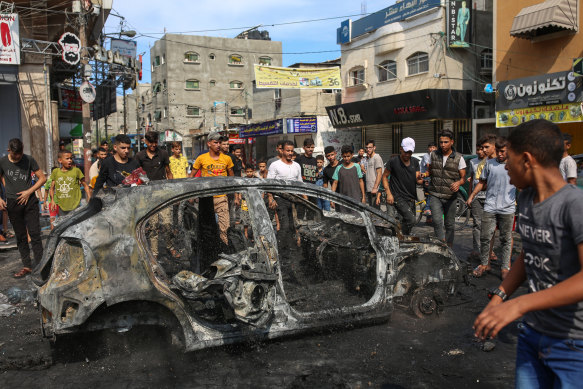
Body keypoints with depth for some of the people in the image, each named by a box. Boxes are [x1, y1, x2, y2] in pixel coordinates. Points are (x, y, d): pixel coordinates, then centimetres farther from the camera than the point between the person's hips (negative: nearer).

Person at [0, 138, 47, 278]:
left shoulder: (29, 160, -1)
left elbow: (43, 178, 2)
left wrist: (29, 191, -8)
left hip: (29, 201, -2)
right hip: (12, 203, 2)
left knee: (35, 234, -5)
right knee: (20, 236, 8)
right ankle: (27, 266, 16)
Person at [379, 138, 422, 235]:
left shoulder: (415, 162, 8)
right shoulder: (393, 161, -6)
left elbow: (418, 180, 5)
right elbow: (385, 176, 1)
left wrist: (420, 179, -20)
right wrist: (388, 193, -9)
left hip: (411, 198, 6)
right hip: (398, 198, -6)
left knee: (407, 222, 12)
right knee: (412, 220, -21)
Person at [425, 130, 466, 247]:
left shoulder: (459, 158, -2)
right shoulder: (434, 155, 4)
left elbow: (463, 177, -1)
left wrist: (459, 183, -24)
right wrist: (424, 174, -6)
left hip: (450, 196, 0)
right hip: (435, 194, 1)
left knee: (450, 224, 9)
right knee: (437, 221, -17)